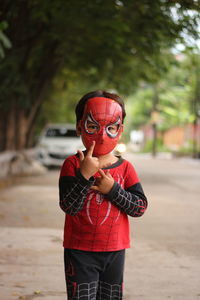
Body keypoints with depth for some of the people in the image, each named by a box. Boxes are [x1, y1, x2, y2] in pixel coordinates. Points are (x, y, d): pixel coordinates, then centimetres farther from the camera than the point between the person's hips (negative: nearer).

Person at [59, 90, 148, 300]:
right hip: (80, 251, -3)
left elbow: (140, 207, -5)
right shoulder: (73, 164, -8)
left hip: (114, 251, 3)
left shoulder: (125, 168, 1)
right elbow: (68, 206, -18)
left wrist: (113, 189, -18)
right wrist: (84, 175, -29)